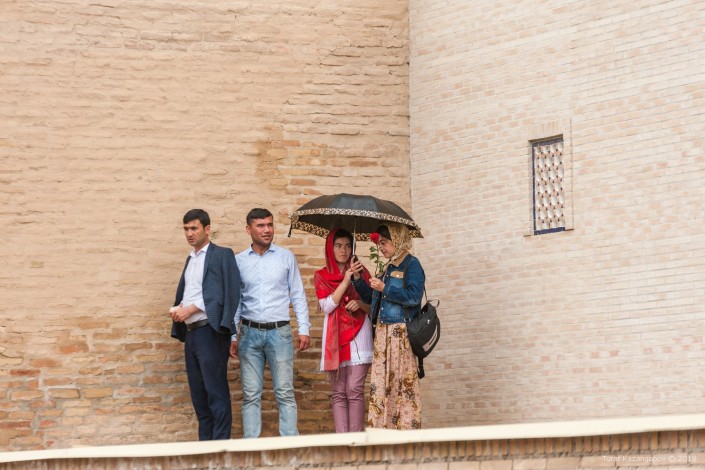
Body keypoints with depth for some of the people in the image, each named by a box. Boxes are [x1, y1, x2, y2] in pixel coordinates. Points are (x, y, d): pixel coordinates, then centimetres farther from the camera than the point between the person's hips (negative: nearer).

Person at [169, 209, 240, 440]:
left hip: (210, 331, -8)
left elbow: (227, 293, -12)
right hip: (191, 332, 8)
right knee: (198, 393, 8)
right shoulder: (190, 259, 22)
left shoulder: (222, 255, -2)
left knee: (216, 391, -9)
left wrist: (191, 309, -14)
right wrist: (177, 309, 0)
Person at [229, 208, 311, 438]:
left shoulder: (286, 257, 6)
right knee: (251, 395, 2)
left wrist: (304, 330, 0)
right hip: (250, 333, 1)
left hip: (279, 331, -1)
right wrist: (232, 337, 6)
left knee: (285, 392, -3)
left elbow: (298, 295, 7)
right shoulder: (239, 261, 7)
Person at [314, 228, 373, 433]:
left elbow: (373, 306, 12)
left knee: (355, 391, -10)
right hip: (335, 338, 1)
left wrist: (360, 304, -9)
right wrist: (345, 282, -10)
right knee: (338, 393, -1)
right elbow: (327, 306, -3)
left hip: (358, 336, -1)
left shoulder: (361, 272, 10)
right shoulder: (321, 276, 11)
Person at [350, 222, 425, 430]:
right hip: (382, 333, 8)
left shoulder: (411, 264, -4)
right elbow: (371, 298, 25)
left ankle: (408, 427, -8)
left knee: (404, 383, -8)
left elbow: (413, 296, -16)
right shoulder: (388, 268, 20)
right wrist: (358, 279, 11)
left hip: (401, 334, -8)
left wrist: (384, 288, -13)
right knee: (380, 384, 3)